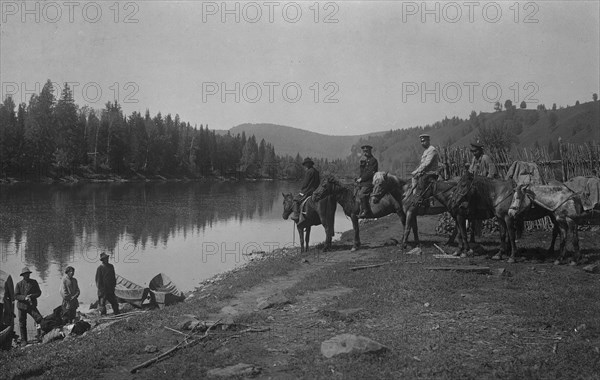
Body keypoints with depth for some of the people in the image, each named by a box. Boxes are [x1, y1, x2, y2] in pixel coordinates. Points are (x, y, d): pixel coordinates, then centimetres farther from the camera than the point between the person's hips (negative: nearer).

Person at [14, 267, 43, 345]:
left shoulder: (34, 282, 5)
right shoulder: (19, 284, 1)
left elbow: (39, 292, 4)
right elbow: (16, 295, -3)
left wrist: (31, 296, -13)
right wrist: (25, 297, -19)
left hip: (32, 305, 0)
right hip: (22, 306, 0)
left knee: (40, 319, -17)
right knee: (22, 324, 6)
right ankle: (23, 340, 17)